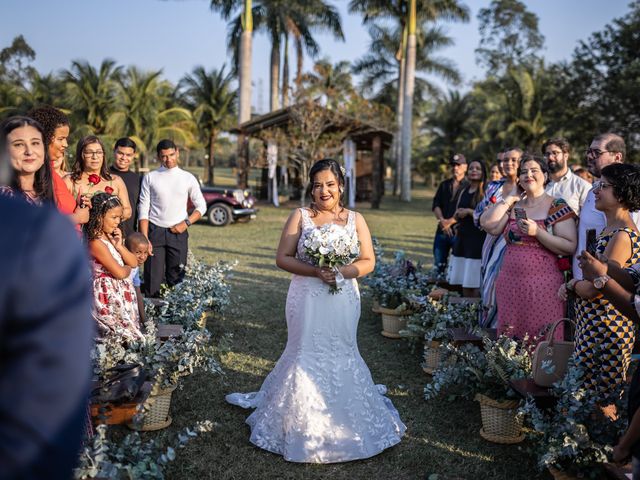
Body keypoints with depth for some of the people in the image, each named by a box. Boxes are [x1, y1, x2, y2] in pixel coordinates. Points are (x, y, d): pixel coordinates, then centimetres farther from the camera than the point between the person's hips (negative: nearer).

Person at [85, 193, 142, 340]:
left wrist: (119, 246, -8)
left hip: (123, 292, 9)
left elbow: (134, 262, 6)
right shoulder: (96, 243, -19)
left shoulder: (112, 237, 8)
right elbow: (120, 273, -21)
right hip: (108, 294, -9)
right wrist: (127, 268, 1)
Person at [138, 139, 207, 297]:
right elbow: (143, 210, 0)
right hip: (155, 231, -1)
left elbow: (201, 206, 11)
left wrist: (186, 223, -6)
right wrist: (144, 239, -9)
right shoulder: (150, 178, 3)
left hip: (178, 232, 1)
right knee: (152, 280, -4)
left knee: (176, 279, 2)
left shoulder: (188, 178, 6)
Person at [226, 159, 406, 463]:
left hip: (343, 300, 1)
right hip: (307, 300, -1)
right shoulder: (300, 217, -1)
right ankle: (303, 424, 23)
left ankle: (345, 421, 32)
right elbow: (282, 258, -5)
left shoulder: (355, 219, 3)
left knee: (341, 356, 12)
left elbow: (368, 262, 2)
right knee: (306, 356, 6)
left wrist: (343, 272, -16)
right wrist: (315, 272, -18)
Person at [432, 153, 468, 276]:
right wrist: (442, 220, -9)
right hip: (442, 229, 5)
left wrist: (450, 221, -14)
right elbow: (436, 205, 7)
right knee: (438, 264, 7)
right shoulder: (444, 185, 15)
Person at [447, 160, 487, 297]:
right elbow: (456, 215, 22)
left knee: (476, 280, -8)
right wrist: (458, 214, -1)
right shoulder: (463, 192, 15)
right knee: (463, 278, 9)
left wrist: (469, 211, -12)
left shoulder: (486, 192, -5)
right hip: (462, 238, 7)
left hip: (478, 238, -6)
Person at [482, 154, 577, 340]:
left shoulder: (557, 206, 0)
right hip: (509, 283, 4)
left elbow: (570, 247, -8)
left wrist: (537, 232, -17)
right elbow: (489, 226, -5)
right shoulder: (513, 206, 13)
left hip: (543, 286, -4)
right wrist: (510, 197, 2)